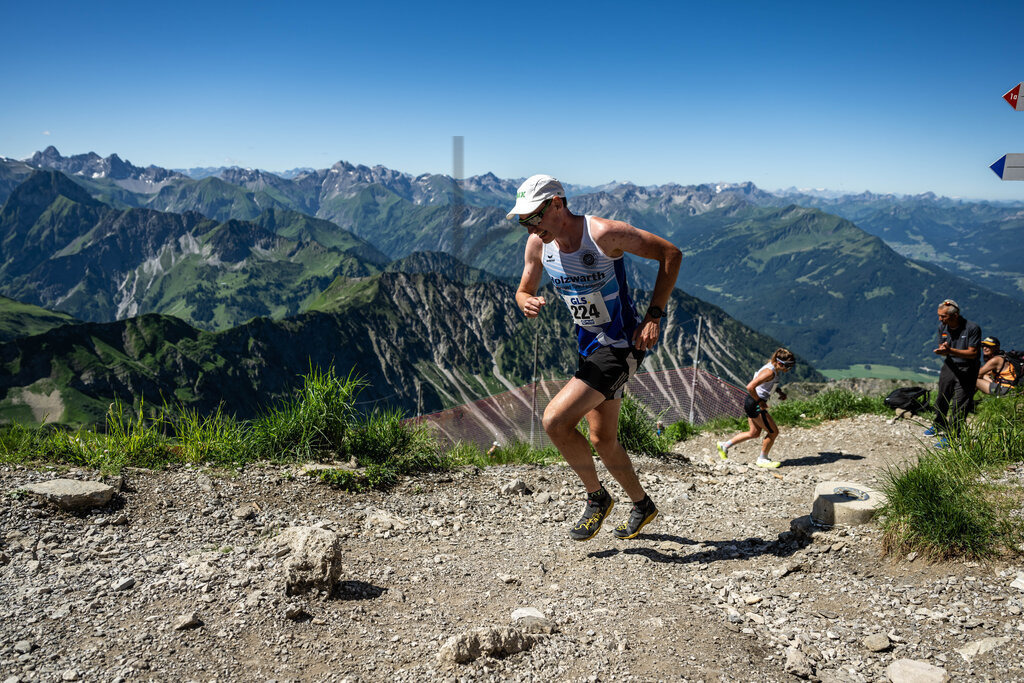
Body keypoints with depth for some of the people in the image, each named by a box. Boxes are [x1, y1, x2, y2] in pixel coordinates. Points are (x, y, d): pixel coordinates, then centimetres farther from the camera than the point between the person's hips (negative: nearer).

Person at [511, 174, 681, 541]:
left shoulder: (604, 233, -22)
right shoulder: (538, 245, -3)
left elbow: (671, 253, -14)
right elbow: (524, 290, 11)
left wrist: (654, 316, -18)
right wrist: (527, 303, -15)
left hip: (621, 346, -8)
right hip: (589, 346, 8)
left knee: (555, 420, -19)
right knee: (602, 440, 16)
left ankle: (597, 497, 5)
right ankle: (642, 505, 40)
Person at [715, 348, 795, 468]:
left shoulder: (773, 367, 5)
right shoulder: (769, 372, -25)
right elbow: (750, 387, -32)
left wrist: (780, 392, 11)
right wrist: (759, 401, -21)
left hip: (752, 404, 10)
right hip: (755, 405, -10)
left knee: (754, 433, 20)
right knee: (773, 431, 3)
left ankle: (725, 446, 26)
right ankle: (762, 459, 20)